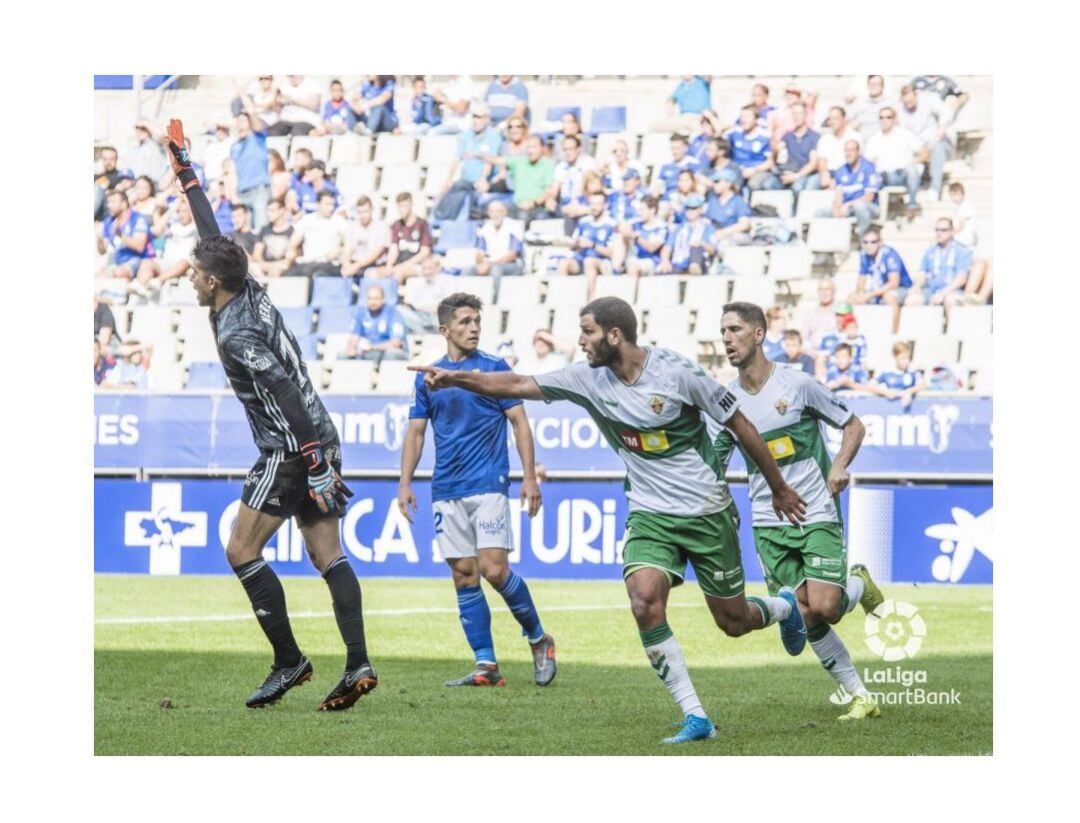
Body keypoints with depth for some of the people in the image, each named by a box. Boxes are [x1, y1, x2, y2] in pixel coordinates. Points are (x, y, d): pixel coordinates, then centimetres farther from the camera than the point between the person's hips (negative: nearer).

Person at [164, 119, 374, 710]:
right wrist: (186, 176, 33)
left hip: (290, 450, -9)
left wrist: (314, 461, -28)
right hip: (318, 441, 9)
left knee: (242, 552, -3)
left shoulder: (235, 333, -15)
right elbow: (215, 237, 24)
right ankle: (358, 665, -8)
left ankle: (289, 661, -5)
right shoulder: (252, 295, 9)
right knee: (327, 555, 2)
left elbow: (285, 393, -24)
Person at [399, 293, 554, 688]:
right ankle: (486, 666, 3)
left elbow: (519, 422, 1)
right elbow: (416, 431, 14)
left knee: (494, 570, -13)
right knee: (463, 576, 1)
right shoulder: (427, 377, 11)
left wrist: (530, 477, -6)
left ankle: (538, 638, 8)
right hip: (446, 492, 4)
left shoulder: (495, 369, 2)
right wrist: (405, 484, 5)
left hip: (489, 487, -4)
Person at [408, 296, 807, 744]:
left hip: (707, 513, -3)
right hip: (649, 514, 3)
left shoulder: (676, 372, -18)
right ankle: (695, 718, -13)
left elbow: (740, 425, -8)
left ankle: (785, 607, 44)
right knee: (644, 602, -22)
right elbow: (517, 385, -2)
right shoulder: (588, 378, -5)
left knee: (733, 621, 5)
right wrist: (457, 378, -16)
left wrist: (779, 489, -1)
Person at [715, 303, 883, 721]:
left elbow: (854, 426, 4)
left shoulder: (797, 385, -7)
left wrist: (839, 466, -13)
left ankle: (860, 587, 20)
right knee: (805, 616, -5)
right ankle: (860, 697, 7)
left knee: (824, 608, -15)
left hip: (817, 514, -3)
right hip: (769, 524, 3)